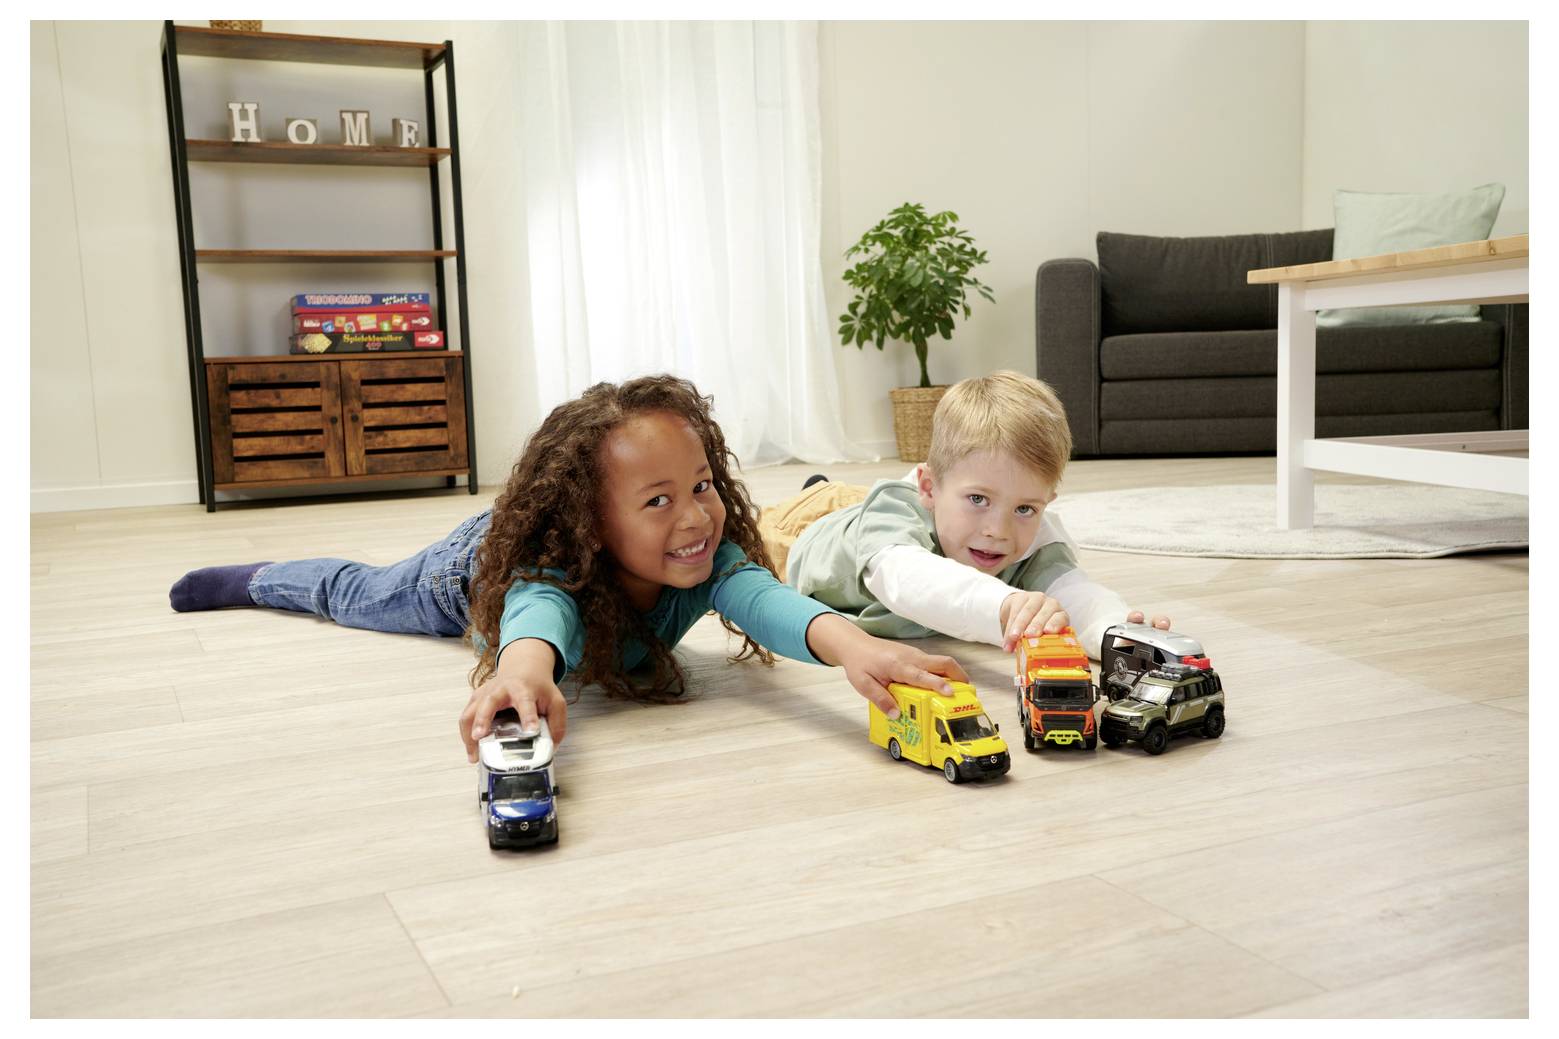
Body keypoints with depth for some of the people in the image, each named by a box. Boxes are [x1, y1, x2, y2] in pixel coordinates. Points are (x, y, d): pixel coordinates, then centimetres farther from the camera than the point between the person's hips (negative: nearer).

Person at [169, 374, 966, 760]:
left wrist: (851, 644, -82)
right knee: (357, 593, 26)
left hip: (579, 559, 3)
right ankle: (254, 578, 53)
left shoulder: (713, 562, -42)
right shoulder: (555, 573, -50)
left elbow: (767, 601, -61)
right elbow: (539, 613, -71)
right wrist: (523, 671, -96)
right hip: (480, 569, -3)